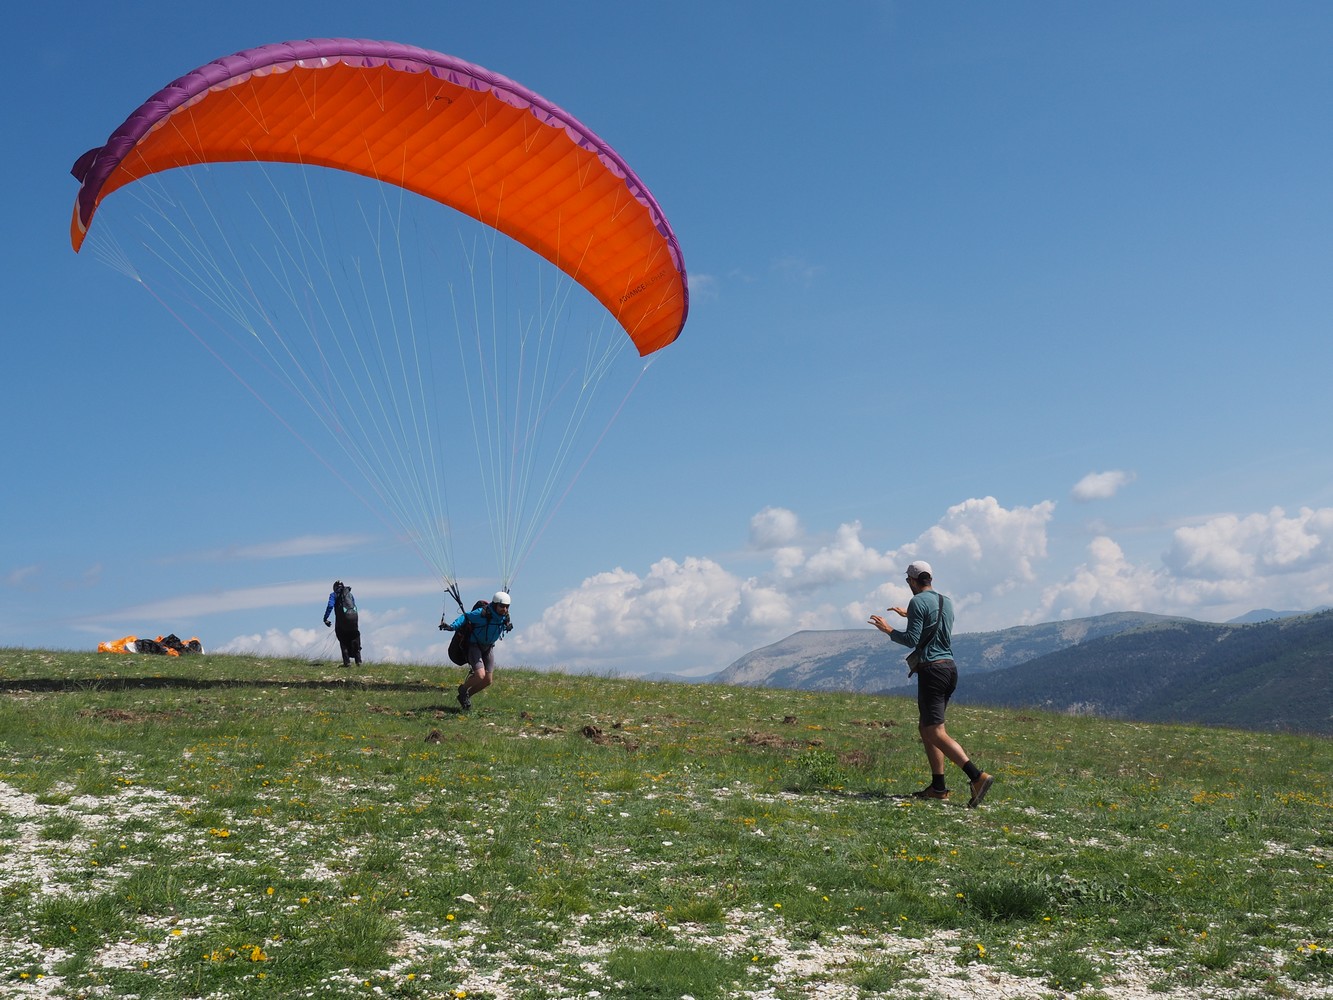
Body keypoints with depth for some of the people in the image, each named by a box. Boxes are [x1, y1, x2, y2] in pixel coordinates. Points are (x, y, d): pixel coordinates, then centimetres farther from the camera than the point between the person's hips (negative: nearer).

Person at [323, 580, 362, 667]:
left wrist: (325, 618, -6)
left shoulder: (334, 595, 8)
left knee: (343, 641, 9)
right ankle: (358, 661, 12)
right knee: (355, 641, 16)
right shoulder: (350, 594, 22)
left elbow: (330, 606, -8)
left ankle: (347, 662, 3)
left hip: (342, 618, -3)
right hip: (353, 616, 3)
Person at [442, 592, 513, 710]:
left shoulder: (505, 617, -8)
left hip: (488, 647, 7)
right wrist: (453, 626, -32)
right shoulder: (483, 614, -28)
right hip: (474, 646, -6)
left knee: (488, 680, 3)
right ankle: (463, 689, 10)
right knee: (480, 676, -21)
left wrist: (508, 626, -4)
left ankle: (466, 695, 27)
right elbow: (466, 616, -20)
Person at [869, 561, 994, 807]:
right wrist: (909, 615, 46)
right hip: (950, 667, 8)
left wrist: (888, 630, 0)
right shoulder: (947, 602, 16)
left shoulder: (918, 602, -9)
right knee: (925, 727, 16)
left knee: (935, 732, -10)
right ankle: (938, 786, 11)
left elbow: (912, 640, -15)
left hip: (932, 669, -8)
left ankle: (977, 776, -24)